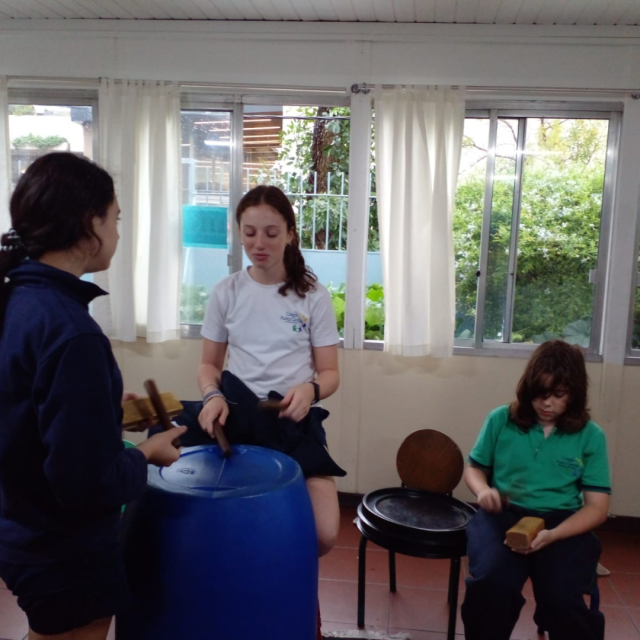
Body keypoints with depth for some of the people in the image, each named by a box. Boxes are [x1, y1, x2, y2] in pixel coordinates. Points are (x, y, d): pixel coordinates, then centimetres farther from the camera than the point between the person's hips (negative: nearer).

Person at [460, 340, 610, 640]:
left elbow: (597, 507, 0)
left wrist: (552, 535, -18)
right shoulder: (500, 420, 3)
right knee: (491, 583, -30)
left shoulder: (590, 436, 1)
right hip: (503, 515, 1)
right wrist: (483, 490, -9)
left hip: (563, 523, 0)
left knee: (562, 600, -29)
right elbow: (474, 468, 16)